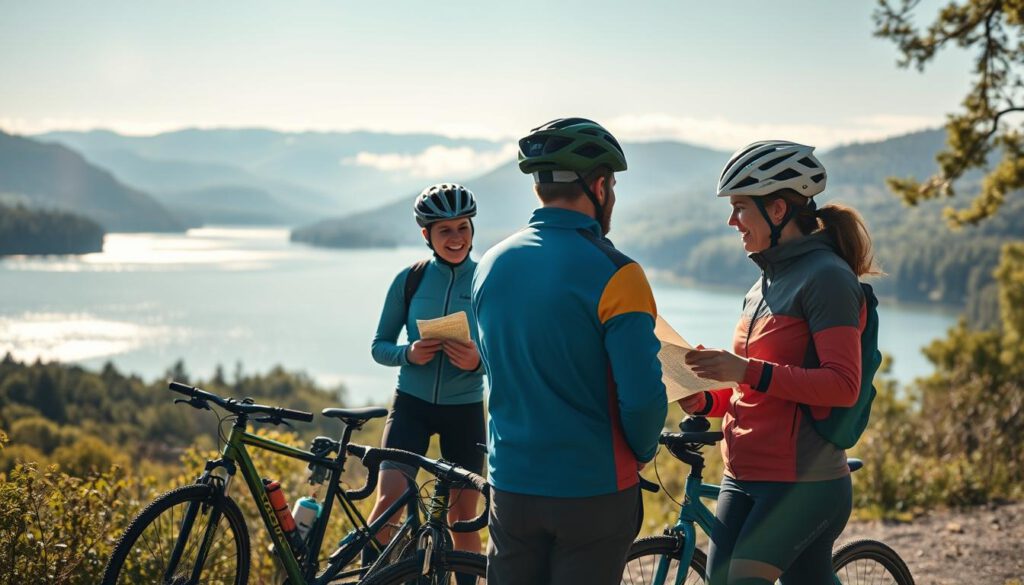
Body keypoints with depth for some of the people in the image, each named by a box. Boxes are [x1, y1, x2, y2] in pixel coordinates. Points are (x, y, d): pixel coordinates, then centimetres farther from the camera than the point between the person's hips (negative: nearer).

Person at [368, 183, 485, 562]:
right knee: (388, 498, -15)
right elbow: (379, 346, 3)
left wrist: (478, 361, -24)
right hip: (412, 403, 0)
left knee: (463, 516, 7)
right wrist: (408, 354, -18)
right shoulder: (410, 279, -3)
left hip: (465, 409, 0)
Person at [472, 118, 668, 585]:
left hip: (511, 484, 5)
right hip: (594, 490, -5)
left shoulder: (490, 265, 2)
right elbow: (642, 395, -19)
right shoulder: (612, 272, -17)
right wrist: (642, 451, 0)